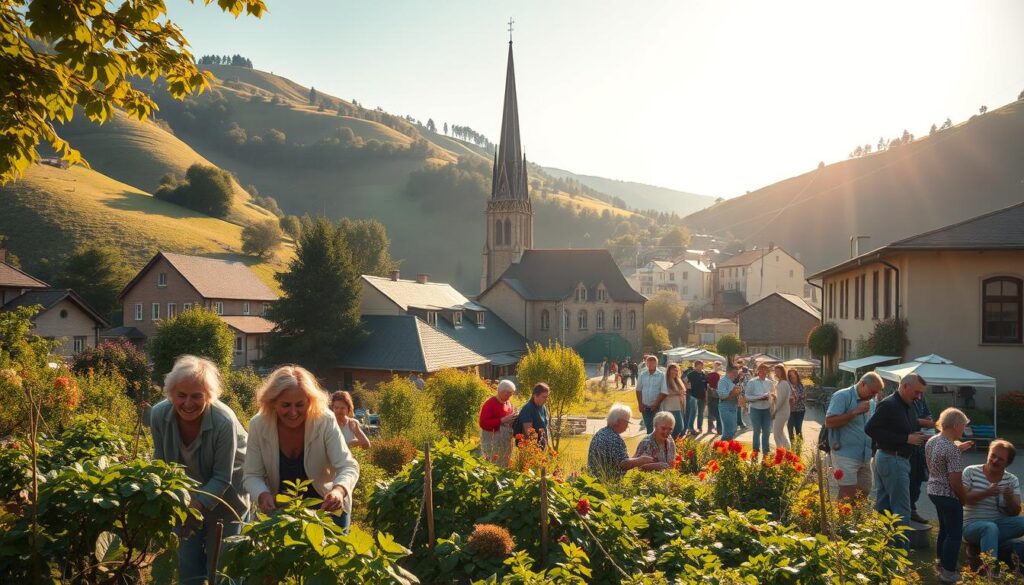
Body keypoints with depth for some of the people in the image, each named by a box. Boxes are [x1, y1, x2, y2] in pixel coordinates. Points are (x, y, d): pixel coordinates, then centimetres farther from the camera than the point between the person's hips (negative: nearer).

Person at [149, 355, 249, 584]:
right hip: (184, 496, 4)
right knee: (187, 566, 9)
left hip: (223, 496, -3)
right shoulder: (159, 414, -20)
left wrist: (198, 504, -38)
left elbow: (222, 478, -24)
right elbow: (161, 463, -5)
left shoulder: (224, 422, -33)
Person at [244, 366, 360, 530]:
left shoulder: (325, 422, -24)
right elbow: (252, 476, -13)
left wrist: (339, 490, -47)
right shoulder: (258, 425, -19)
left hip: (327, 509, -1)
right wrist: (263, 495, -35)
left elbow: (348, 467, -26)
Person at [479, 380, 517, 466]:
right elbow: (483, 423, -21)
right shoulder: (490, 403, -13)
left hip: (506, 440, 8)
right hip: (492, 439, -8)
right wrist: (502, 420, -24)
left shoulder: (508, 403, 10)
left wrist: (513, 419, 3)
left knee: (504, 465, 12)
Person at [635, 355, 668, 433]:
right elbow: (638, 390, 9)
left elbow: (664, 392, -13)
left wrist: (655, 404, -14)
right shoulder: (642, 374, 1)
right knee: (648, 427, 10)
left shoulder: (661, 375, -11)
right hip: (645, 406, 3)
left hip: (656, 406, -3)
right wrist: (640, 404, 2)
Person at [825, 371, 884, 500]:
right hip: (846, 456, -7)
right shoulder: (842, 396, -10)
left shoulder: (871, 402, 13)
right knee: (847, 496, -8)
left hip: (865, 457, 8)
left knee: (863, 496, 10)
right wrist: (855, 412, -21)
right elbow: (829, 422, -19)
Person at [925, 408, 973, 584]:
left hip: (933, 491, 9)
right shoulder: (952, 449, -25)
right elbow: (955, 482, -23)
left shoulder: (931, 441, 2)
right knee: (954, 534, 5)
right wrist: (965, 498, -7)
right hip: (949, 496, -9)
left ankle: (941, 562, 37)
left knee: (944, 528, 25)